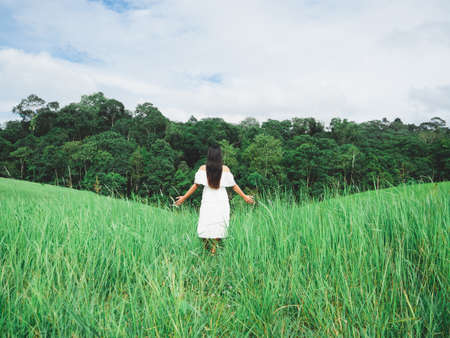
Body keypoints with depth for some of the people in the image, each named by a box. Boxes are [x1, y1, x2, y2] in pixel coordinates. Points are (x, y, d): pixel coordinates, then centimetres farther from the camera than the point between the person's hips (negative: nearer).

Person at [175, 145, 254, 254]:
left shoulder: (203, 168, -3)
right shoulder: (225, 169, -3)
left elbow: (195, 185, -3)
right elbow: (234, 185, 1)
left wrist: (184, 197, 7)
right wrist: (245, 197, 11)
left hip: (207, 203, 0)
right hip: (221, 203, 0)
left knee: (205, 227, 7)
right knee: (218, 227, 8)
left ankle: (206, 250, 0)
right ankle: (214, 250, 8)